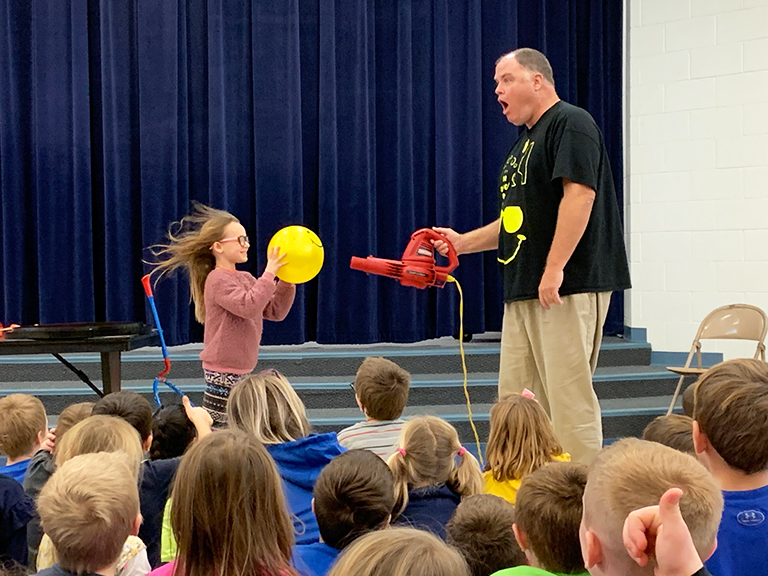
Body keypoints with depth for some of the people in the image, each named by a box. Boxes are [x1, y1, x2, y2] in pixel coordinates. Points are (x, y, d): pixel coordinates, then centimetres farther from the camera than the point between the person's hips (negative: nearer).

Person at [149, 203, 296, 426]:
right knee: (214, 429, -8)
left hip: (242, 370, 9)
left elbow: (275, 311, 12)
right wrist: (269, 274, -23)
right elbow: (248, 306, -27)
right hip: (223, 372, -9)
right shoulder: (218, 280, -13)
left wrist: (287, 282, 0)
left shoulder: (246, 279, 13)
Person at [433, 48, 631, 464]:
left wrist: (554, 269, -23)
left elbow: (579, 194, -18)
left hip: (567, 288, -10)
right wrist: (463, 242, 18)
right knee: (516, 397, 8)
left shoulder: (570, 123, -6)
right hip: (522, 290, 10)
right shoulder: (525, 141, 24)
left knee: (568, 392, -10)